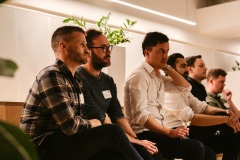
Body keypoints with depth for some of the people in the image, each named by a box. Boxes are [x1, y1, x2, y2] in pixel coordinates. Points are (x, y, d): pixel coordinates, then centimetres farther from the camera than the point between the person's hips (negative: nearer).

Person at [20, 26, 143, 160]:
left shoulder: (76, 79, 15)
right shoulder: (51, 76, -14)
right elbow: (71, 126, -19)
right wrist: (91, 124, 0)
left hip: (63, 141, 8)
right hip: (44, 149, -8)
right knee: (113, 132, -19)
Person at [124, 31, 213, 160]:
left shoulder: (159, 77, 16)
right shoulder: (139, 76, -12)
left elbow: (185, 87, 20)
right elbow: (140, 116, -21)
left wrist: (166, 67, 10)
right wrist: (169, 132, -23)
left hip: (155, 131, 9)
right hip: (143, 134, -9)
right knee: (196, 148, -23)